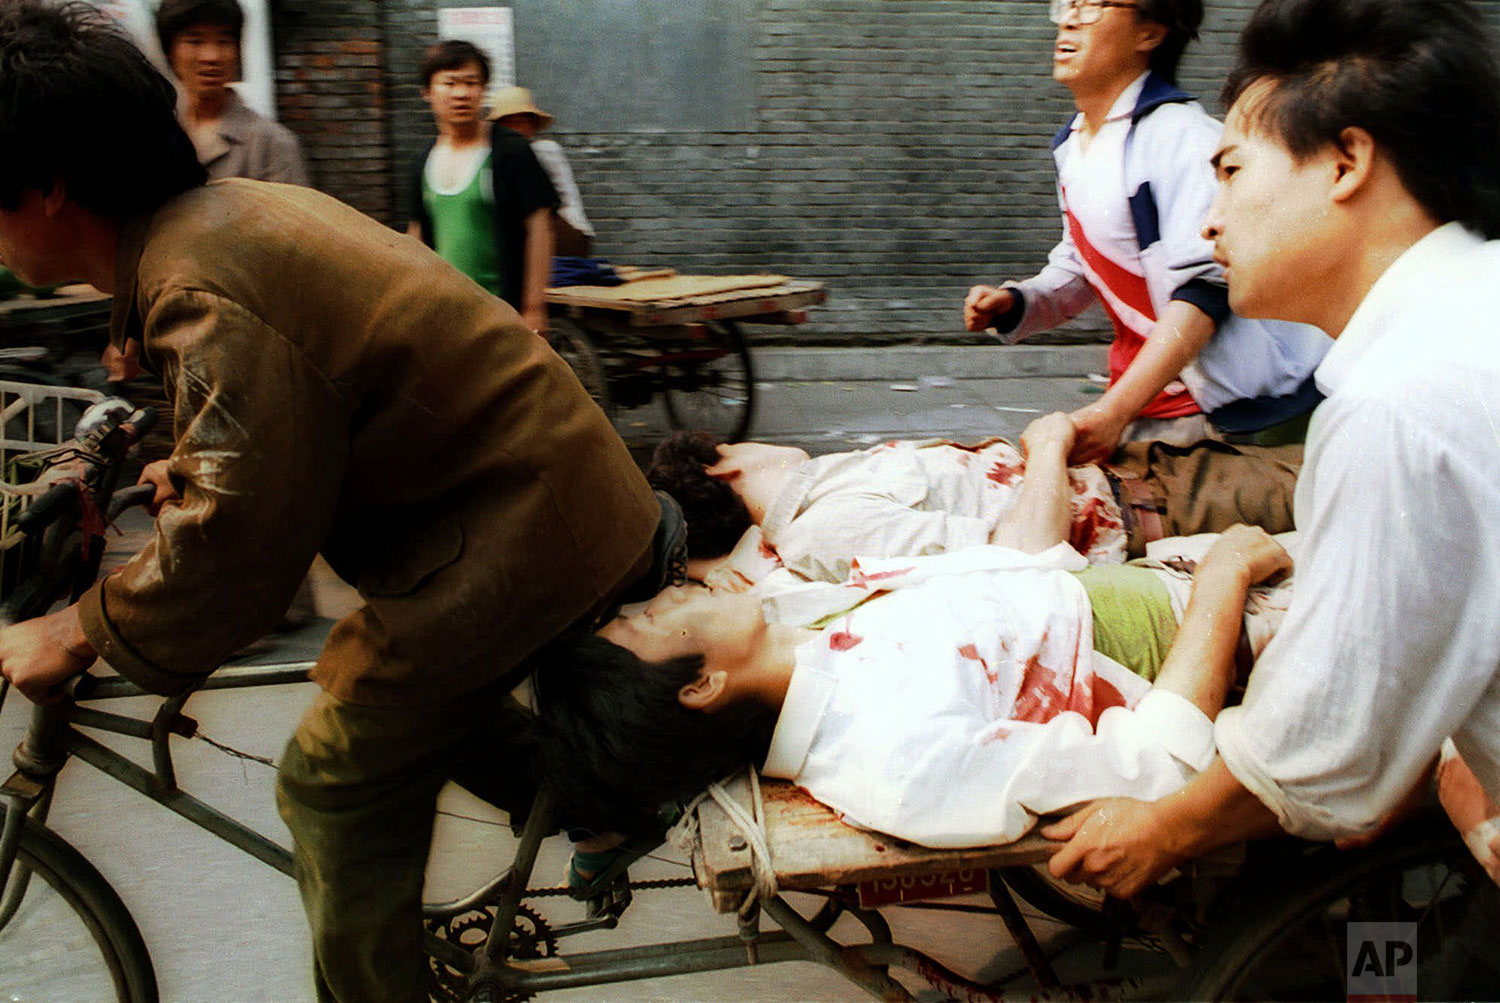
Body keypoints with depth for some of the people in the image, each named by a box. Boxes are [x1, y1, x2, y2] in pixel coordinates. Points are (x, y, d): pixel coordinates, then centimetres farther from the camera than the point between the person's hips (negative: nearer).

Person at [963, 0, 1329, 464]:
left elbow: (1205, 288, -23)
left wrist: (1114, 410, -31)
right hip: (1141, 406, 7)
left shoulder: (1184, 138, -14)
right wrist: (1013, 303, 2)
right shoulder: (1074, 147, 13)